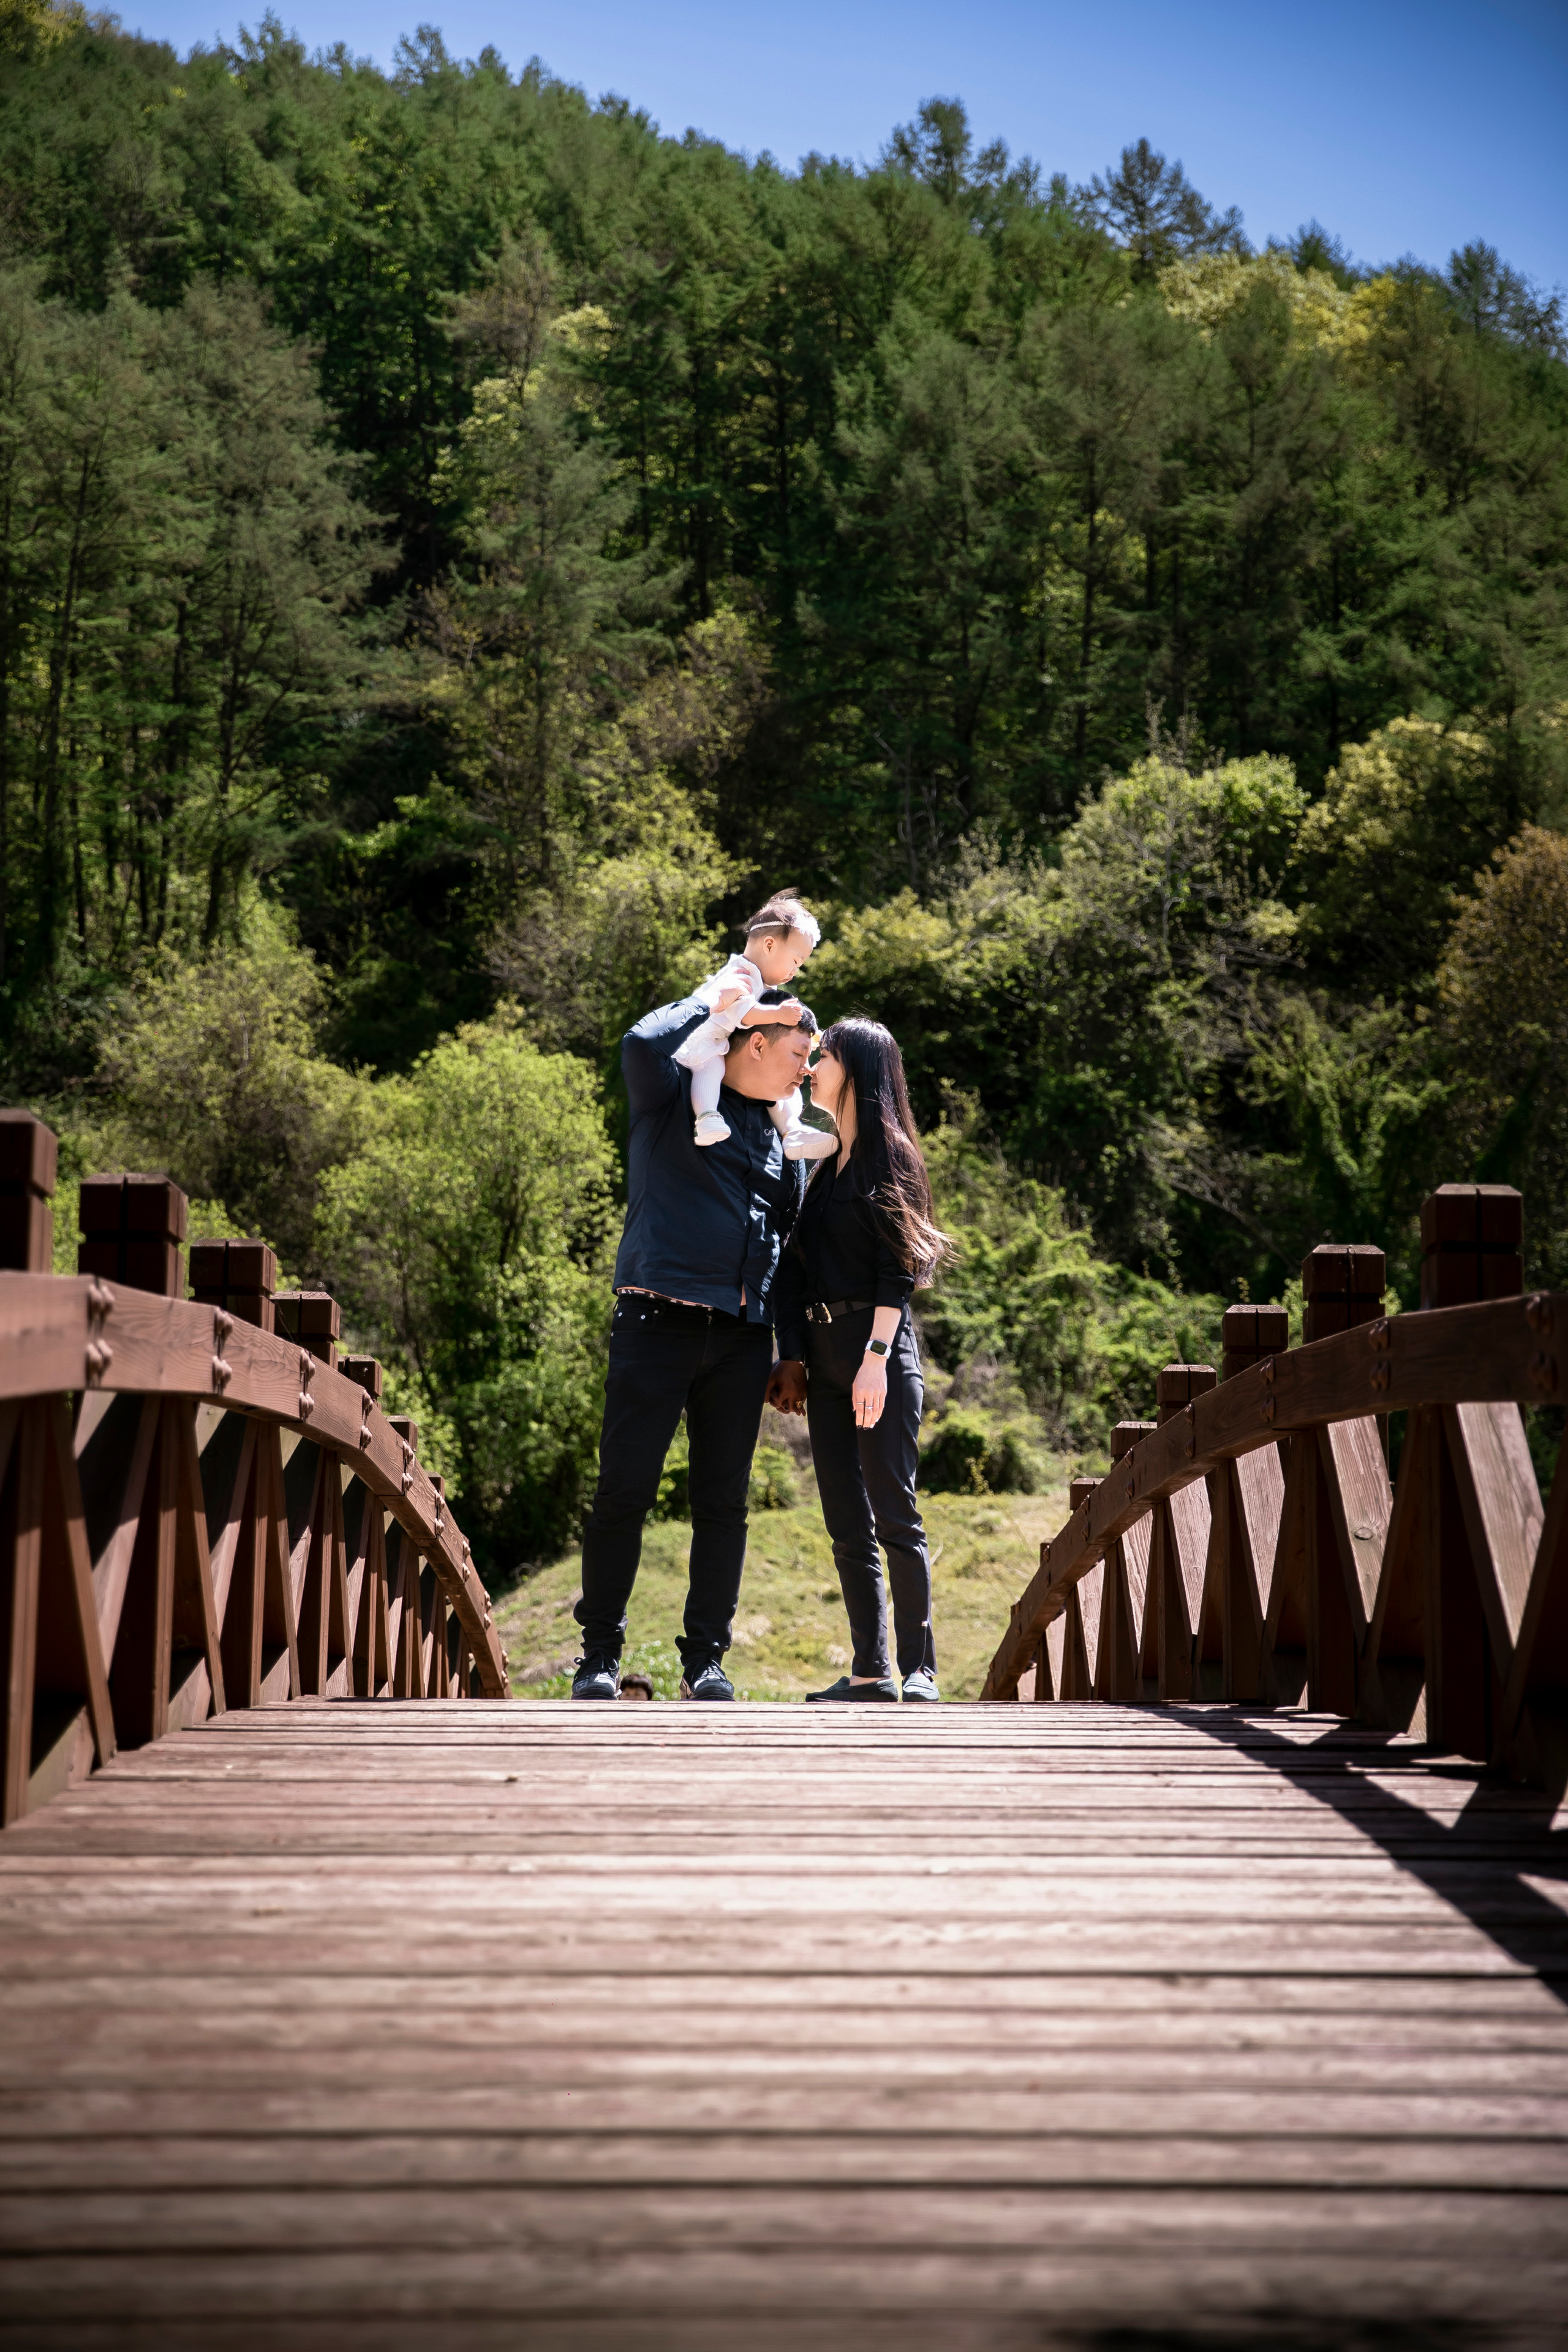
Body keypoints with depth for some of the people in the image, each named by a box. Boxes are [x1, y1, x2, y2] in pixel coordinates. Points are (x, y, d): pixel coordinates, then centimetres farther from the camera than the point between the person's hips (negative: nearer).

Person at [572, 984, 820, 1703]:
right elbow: (644, 1043, -19)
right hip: (659, 1320, -5)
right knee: (625, 1489, -5)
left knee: (724, 1501, 4)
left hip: (740, 1337, 6)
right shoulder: (675, 1095, 4)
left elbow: (790, 1230, 25)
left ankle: (705, 1660, 11)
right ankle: (599, 1653, 5)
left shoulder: (777, 1130, 21)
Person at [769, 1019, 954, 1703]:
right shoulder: (823, 1162, 19)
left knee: (893, 1513, -9)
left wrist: (877, 1358, -18)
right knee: (847, 1524, 5)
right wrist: (793, 1358, 10)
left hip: (878, 1346, -8)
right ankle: (869, 1671, 8)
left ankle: (919, 1669, -6)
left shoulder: (888, 1153, -3)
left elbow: (897, 1270, -10)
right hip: (822, 1356, 8)